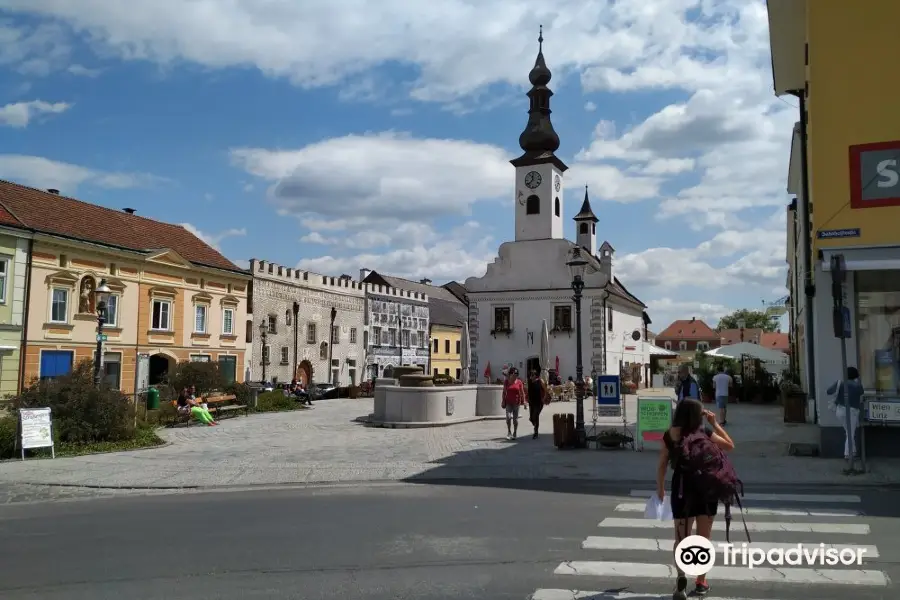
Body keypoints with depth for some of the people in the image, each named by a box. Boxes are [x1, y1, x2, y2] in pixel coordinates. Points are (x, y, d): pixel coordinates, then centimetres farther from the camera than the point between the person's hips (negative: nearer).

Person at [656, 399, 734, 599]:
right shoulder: (705, 434, -12)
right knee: (703, 539, 14)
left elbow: (662, 464, 0)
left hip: (682, 491, 1)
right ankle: (701, 582, 21)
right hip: (706, 490, -1)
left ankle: (681, 577, -13)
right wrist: (715, 424, 2)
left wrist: (660, 488, 12)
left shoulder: (669, 436, -5)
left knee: (681, 538, 9)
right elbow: (730, 446, 2)